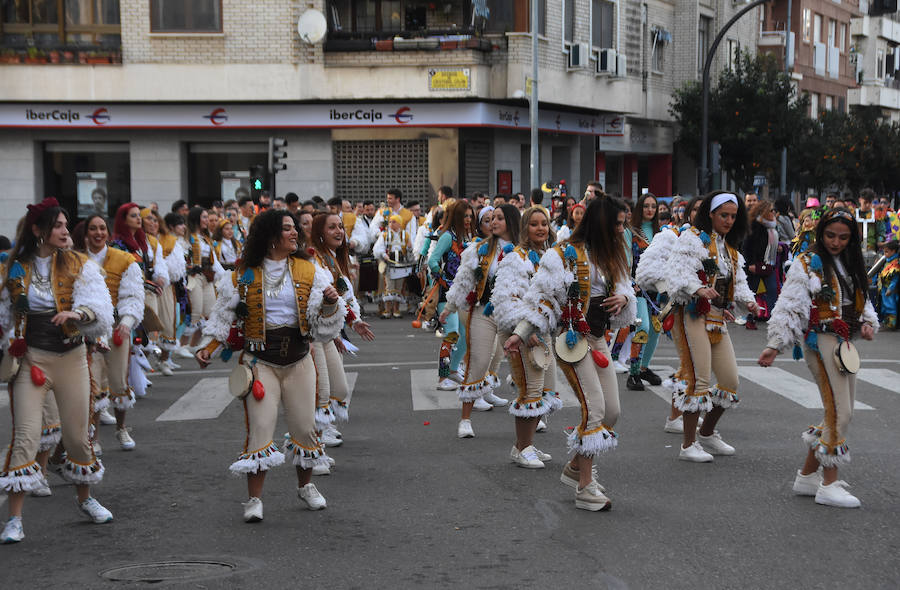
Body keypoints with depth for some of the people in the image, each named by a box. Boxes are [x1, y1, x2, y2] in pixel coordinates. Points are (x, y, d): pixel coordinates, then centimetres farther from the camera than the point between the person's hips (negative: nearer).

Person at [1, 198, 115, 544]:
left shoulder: (79, 265, 0)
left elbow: (99, 303, -16)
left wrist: (78, 313, -35)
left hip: (72, 357, 1)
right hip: (30, 357, -1)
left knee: (77, 433, 8)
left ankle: (85, 499, 34)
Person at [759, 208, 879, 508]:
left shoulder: (851, 265, 15)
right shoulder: (807, 264, -7)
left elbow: (861, 301, 23)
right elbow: (789, 306, -12)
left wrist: (868, 323, 2)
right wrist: (775, 345, -20)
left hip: (844, 342, 8)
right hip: (821, 340, -8)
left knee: (840, 413, 11)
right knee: (839, 412, -11)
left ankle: (807, 475, 20)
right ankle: (829, 485, -5)